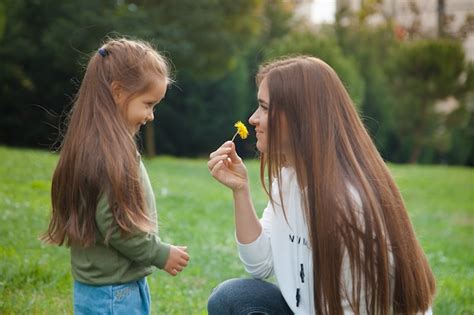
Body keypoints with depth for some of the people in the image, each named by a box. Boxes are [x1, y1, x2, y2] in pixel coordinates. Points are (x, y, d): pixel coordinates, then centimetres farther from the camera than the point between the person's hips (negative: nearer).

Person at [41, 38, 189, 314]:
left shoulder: (103, 146, 8)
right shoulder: (110, 154, -21)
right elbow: (117, 226, -24)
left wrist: (157, 253, 11)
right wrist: (161, 254, -11)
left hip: (126, 285, 9)